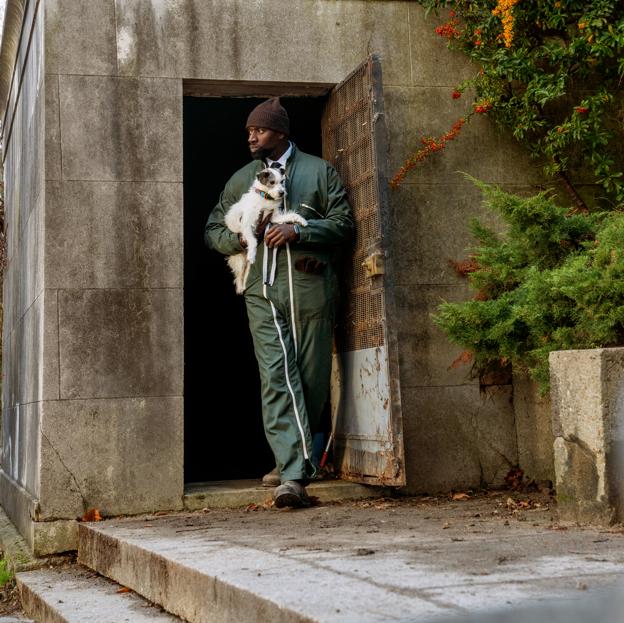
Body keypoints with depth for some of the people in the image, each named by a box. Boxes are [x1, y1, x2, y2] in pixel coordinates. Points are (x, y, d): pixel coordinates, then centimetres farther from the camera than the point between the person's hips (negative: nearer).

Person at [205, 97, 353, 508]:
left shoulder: (319, 171, 12)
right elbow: (213, 230, 23)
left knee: (313, 378, 1)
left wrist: (297, 232, -11)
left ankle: (296, 465, 16)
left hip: (312, 287, -1)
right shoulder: (241, 179, 21)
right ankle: (294, 474, -18)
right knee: (276, 378, -12)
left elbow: (344, 224, 4)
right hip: (263, 291, 1)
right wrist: (238, 238, 0)